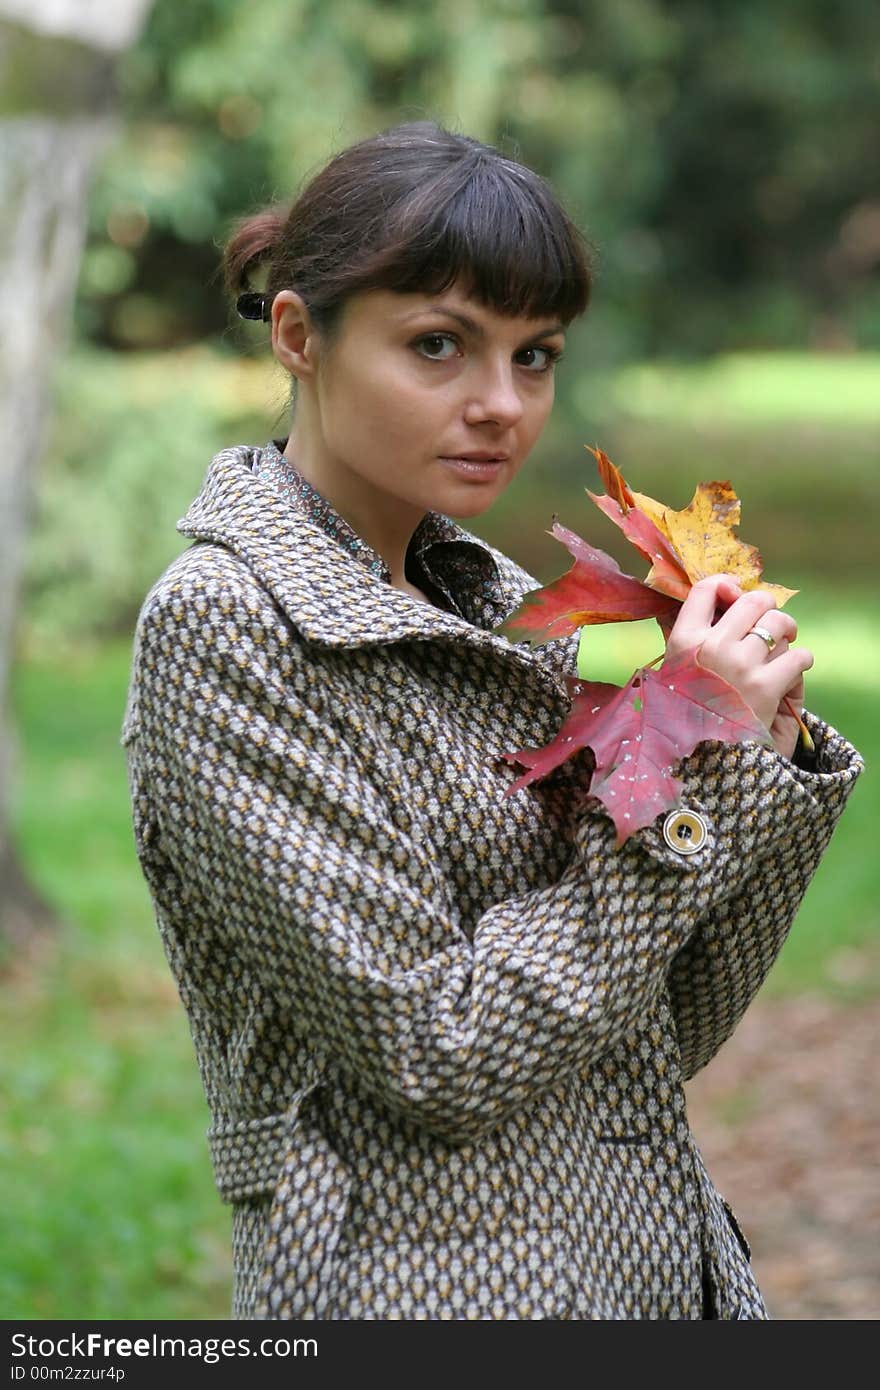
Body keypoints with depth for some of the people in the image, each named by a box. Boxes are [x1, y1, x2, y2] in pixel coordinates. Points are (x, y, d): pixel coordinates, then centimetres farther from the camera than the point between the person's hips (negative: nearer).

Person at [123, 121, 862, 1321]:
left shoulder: (495, 601, 5)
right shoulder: (220, 624, -14)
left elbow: (662, 1037, 4)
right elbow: (439, 1055, -19)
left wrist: (762, 756, -7)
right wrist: (686, 776, -17)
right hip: (435, 1292, -6)